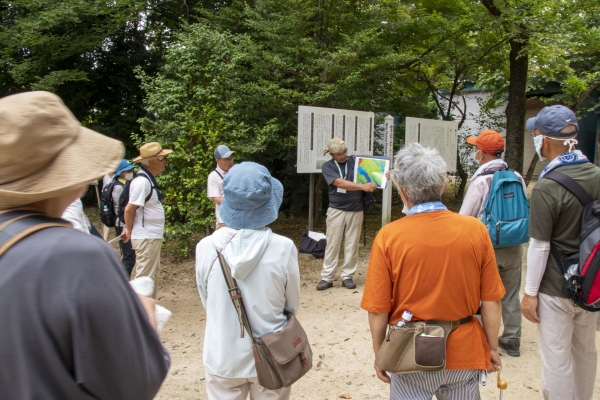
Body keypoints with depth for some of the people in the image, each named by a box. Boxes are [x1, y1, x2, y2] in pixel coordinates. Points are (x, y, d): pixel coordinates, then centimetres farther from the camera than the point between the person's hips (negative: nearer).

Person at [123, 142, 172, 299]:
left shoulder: (149, 179, 11)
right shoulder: (142, 181, -20)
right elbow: (129, 209, -21)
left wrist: (129, 229, 12)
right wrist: (129, 230, -6)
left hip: (153, 236, 10)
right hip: (146, 238, -10)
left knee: (153, 276, 19)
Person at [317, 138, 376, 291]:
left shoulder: (355, 161, 3)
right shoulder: (327, 167, -4)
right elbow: (340, 183, -19)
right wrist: (363, 186, -28)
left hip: (356, 210, 2)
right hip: (336, 210, -2)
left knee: (352, 245, 6)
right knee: (332, 244, 2)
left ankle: (347, 276, 16)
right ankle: (327, 277, 9)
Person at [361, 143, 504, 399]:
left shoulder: (389, 237, -16)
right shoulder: (475, 230, -11)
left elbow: (377, 310, -11)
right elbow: (491, 301, -4)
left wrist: (379, 355, 4)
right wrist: (493, 348, 11)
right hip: (465, 352, 2)